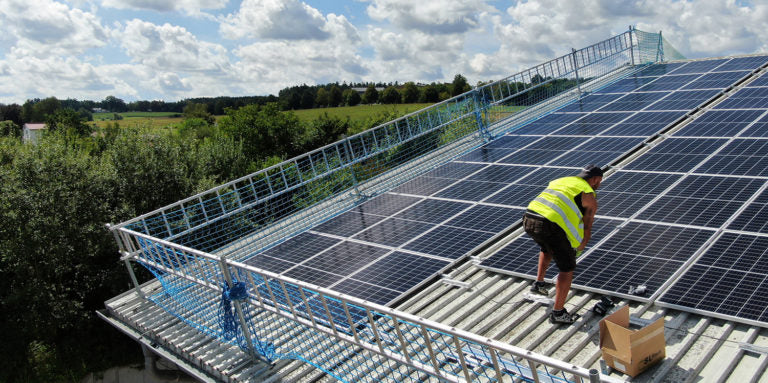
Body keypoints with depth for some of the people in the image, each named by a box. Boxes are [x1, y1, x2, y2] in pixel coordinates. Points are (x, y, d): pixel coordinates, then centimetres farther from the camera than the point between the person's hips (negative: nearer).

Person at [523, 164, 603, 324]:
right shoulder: (590, 197, 13)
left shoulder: (560, 181, 31)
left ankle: (539, 282, 38)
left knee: (547, 248, 39)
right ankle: (558, 313, 16)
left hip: (529, 219, 7)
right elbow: (587, 231, 13)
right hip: (551, 227, -6)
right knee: (567, 268, 13)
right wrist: (576, 251, 30)